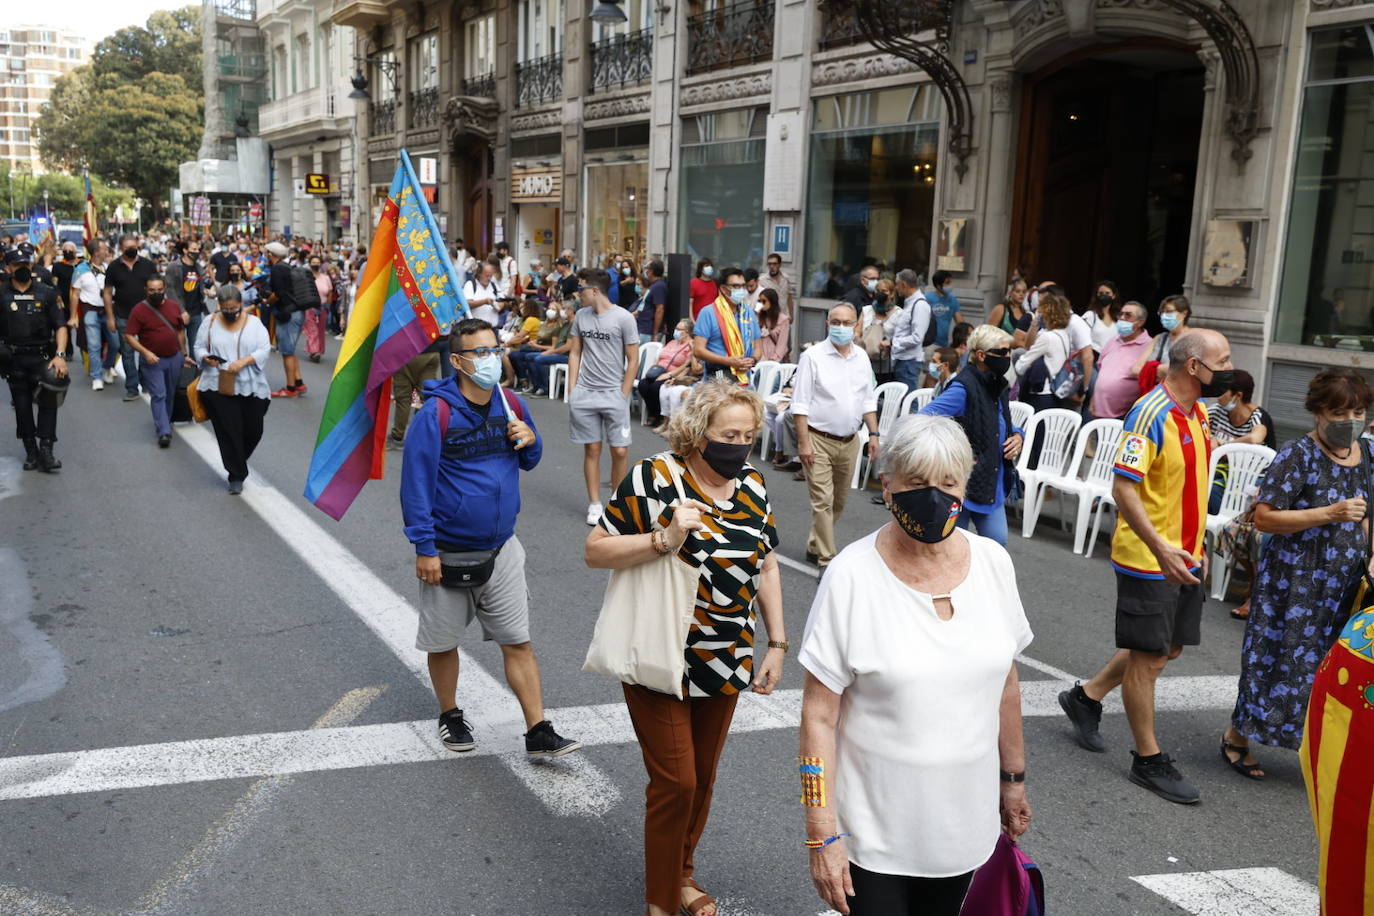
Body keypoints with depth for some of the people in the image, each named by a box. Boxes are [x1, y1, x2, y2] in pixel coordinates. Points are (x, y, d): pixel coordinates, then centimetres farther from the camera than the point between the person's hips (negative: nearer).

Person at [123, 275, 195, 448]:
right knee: (158, 395, -9)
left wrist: (184, 354, 15)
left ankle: (163, 422, 34)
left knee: (170, 395, 15)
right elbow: (129, 336, -11)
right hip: (152, 360, -4)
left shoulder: (174, 307, 3)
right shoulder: (139, 310, -10)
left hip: (174, 358, 4)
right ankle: (164, 432, -12)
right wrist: (146, 353, -22)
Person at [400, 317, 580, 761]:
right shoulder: (435, 414, -16)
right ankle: (450, 716, 37)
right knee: (443, 642, 14)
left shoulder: (511, 405, 0)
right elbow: (416, 482, -15)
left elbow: (529, 461, 14)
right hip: (449, 553, -3)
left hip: (501, 550, 4)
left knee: (518, 641, 5)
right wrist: (424, 549, -16)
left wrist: (530, 440, -10)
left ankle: (538, 733, 11)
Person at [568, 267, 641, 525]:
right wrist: (572, 390, 5)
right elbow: (575, 353, 13)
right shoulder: (581, 316, 7)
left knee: (620, 451, -4)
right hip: (584, 394, 3)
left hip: (614, 394, -3)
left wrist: (623, 395, -7)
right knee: (592, 449, 7)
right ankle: (594, 504, 15)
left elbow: (633, 360, -3)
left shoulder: (623, 318, -6)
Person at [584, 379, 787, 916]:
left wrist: (777, 643, 9)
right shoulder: (655, 478, -15)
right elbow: (595, 551, -16)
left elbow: (766, 568, 12)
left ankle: (683, 872, 40)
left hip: (726, 664, 6)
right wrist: (664, 539, -28)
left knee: (703, 776, 17)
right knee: (675, 781, -2)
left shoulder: (752, 486, 3)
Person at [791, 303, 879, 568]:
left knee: (839, 501, 14)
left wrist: (873, 434, 9)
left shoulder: (861, 357, 8)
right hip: (819, 439, -6)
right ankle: (827, 559, -2)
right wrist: (804, 442, -15)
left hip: (849, 441, 6)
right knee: (823, 500, -8)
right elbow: (800, 403, -10)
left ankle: (816, 546, 31)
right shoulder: (813, 356, -8)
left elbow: (868, 400, 16)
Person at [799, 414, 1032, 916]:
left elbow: (1004, 682, 8)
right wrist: (822, 836, -14)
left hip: (965, 821, 4)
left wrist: (1013, 779, 15)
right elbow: (819, 716, -14)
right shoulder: (851, 578, -18)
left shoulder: (993, 562, -4)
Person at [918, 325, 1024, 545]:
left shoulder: (997, 387, 8)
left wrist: (1017, 435, 3)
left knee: (997, 542, 9)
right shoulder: (963, 388, -19)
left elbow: (1004, 423, 25)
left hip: (992, 484, 8)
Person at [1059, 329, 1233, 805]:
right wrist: (1160, 548, -30)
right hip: (1149, 558, -9)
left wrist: (1195, 543, 20)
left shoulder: (1198, 412, 9)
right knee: (1149, 657, 2)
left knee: (1167, 647, 17)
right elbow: (1123, 488, -24)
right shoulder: (1151, 414, -19)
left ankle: (1087, 695, 33)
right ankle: (1148, 760, 15)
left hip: (1184, 557, 9)